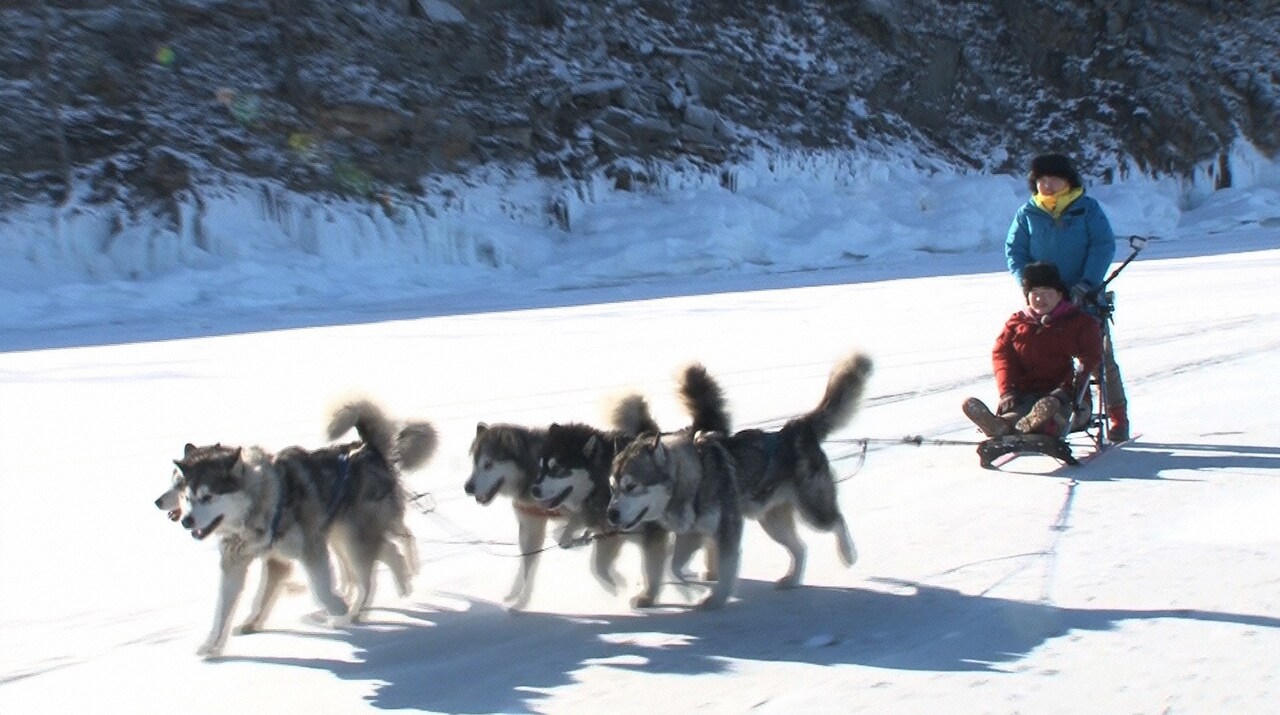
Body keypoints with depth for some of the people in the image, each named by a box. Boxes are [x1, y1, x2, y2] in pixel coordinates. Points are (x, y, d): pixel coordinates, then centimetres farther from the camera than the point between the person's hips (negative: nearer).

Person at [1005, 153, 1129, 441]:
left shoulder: (1087, 209, -1)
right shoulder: (1027, 214, 4)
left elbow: (1104, 246, -7)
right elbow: (1014, 251, 6)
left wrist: (1087, 284, -17)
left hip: (1085, 298, -2)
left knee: (1100, 356, 1)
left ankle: (1117, 416, 11)